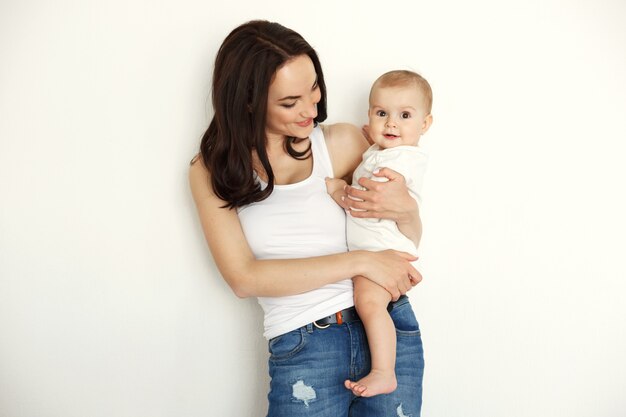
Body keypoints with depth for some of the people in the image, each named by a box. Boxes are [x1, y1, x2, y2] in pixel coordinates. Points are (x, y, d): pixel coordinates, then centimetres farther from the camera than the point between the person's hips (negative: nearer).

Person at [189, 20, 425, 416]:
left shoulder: (343, 141, 0)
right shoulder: (213, 171, 1)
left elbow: (409, 235, 10)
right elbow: (243, 277, -9)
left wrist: (406, 209, -14)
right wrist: (358, 261, -14)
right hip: (301, 348, -1)